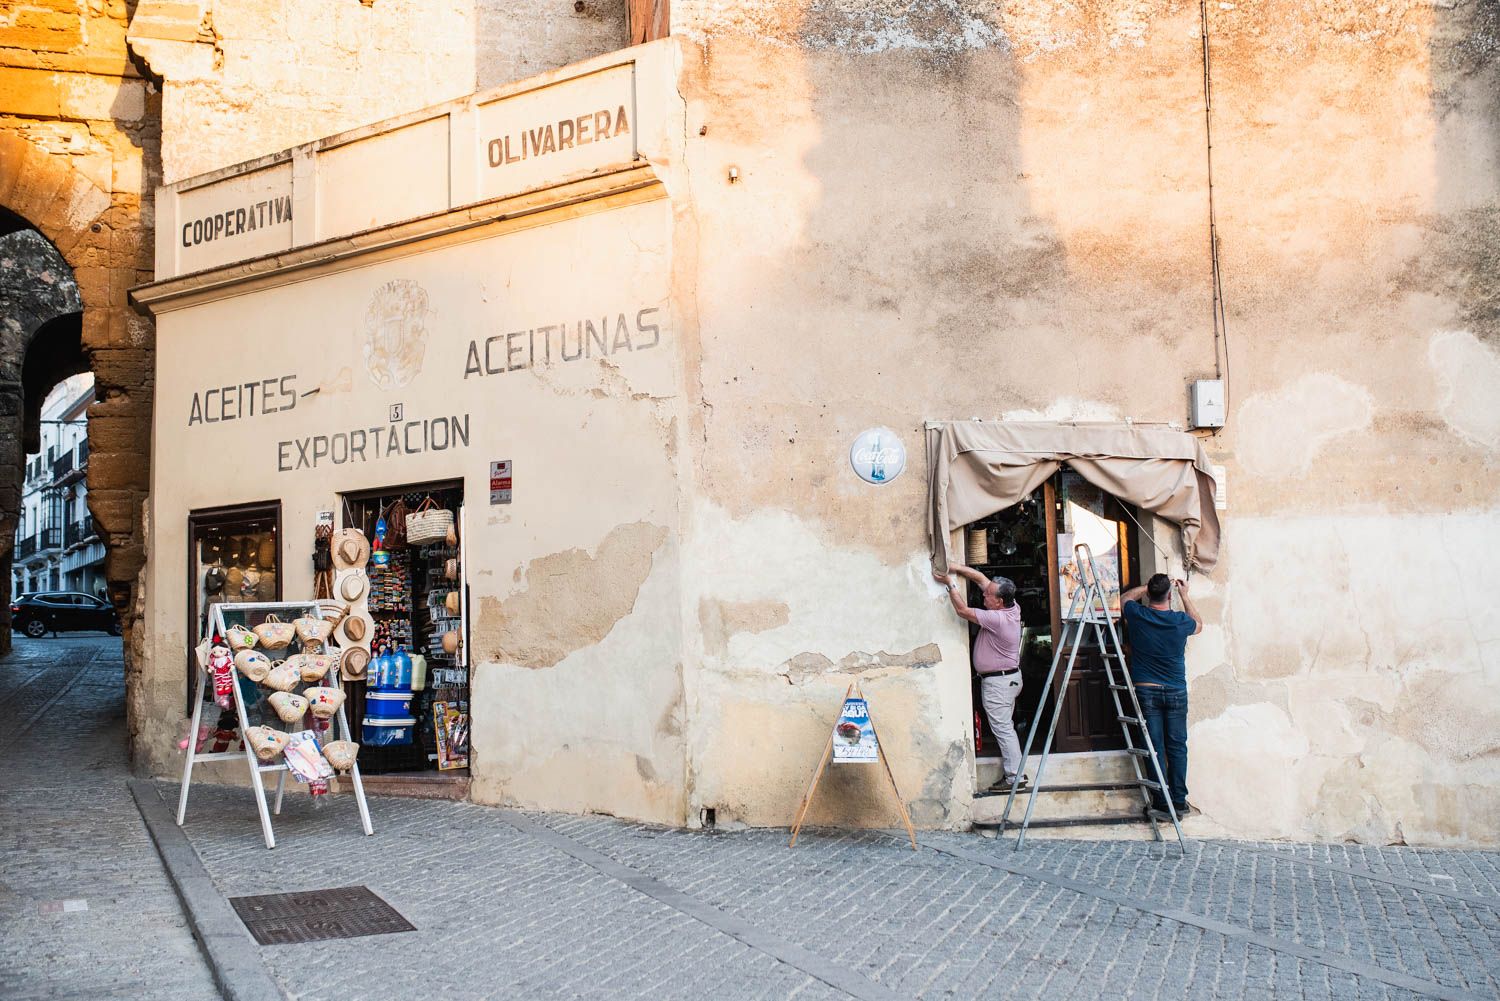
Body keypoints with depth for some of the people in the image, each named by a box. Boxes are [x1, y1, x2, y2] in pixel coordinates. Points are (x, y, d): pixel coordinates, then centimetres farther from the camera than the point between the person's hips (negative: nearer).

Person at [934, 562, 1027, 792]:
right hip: (1009, 677, 10)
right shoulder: (1012, 608, -1)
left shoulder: (997, 619, -27)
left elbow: (963, 611, -25)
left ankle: (1014, 777, 1)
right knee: (1005, 727, 16)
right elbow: (982, 579, 4)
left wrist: (950, 583, -18)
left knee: (1003, 729, -3)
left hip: (997, 682, -10)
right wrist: (956, 567, -2)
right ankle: (1015, 770, 22)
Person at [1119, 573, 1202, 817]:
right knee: (1177, 746, 6)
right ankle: (1179, 801, 7)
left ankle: (1161, 801, 2)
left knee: (1155, 747, 2)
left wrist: (1148, 586, 20)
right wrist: (1185, 596, 23)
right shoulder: (1180, 622, -8)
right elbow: (1199, 625, 18)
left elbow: (1125, 598, 16)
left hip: (1146, 691, 0)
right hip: (1176, 692, 0)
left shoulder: (1137, 616, -8)